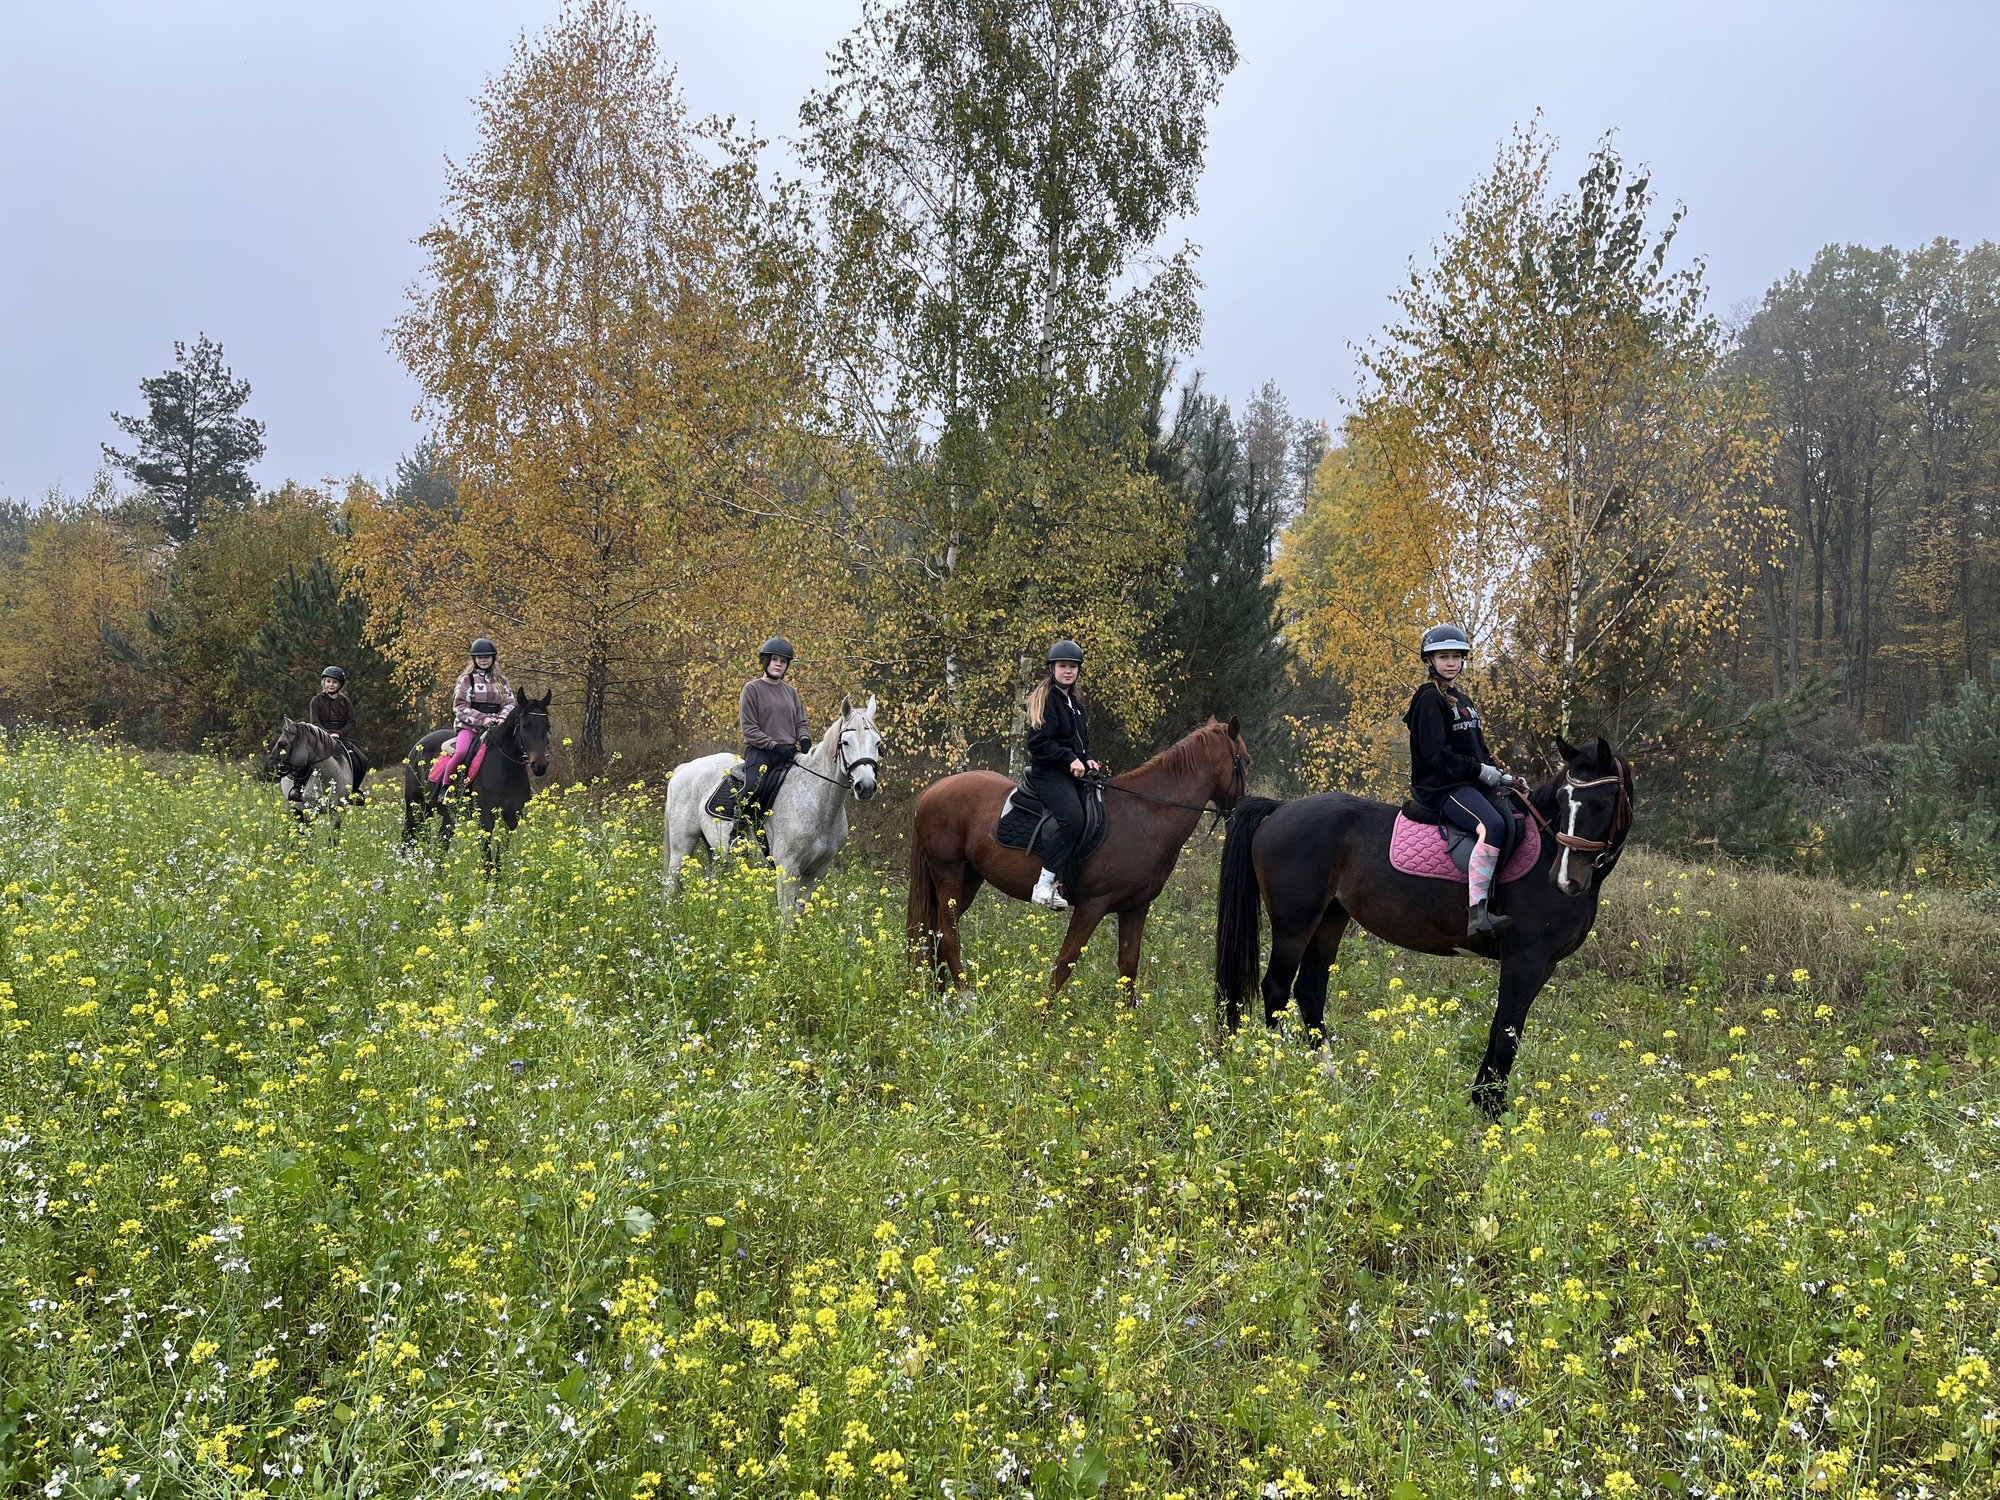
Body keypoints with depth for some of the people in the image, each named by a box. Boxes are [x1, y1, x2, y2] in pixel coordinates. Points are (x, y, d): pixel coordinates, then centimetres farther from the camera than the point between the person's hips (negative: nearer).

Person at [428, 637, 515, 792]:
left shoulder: (501, 681, 15)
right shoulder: (466, 679, 5)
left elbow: (510, 704, 10)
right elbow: (460, 707, -2)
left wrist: (502, 718, -12)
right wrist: (482, 719, -15)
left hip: (495, 726, 3)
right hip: (470, 725, -3)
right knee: (461, 751, -30)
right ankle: (445, 785, -13)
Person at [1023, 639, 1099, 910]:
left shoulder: (1074, 701, 19)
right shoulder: (1045, 699, -8)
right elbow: (1039, 743, -15)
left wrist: (1087, 759, 6)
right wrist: (1070, 759, -19)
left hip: (1073, 774, 10)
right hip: (1049, 773, -10)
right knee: (1072, 819, -29)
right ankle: (1044, 884, -27)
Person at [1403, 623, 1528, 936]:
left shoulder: (1463, 700, 22)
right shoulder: (1430, 699, -5)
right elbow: (1436, 754, -15)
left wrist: (1501, 776, 7)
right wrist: (1481, 771, -15)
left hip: (1473, 782, 9)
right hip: (1441, 786, -9)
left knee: (1515, 825, -12)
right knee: (1492, 825, -31)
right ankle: (1477, 913, -36)